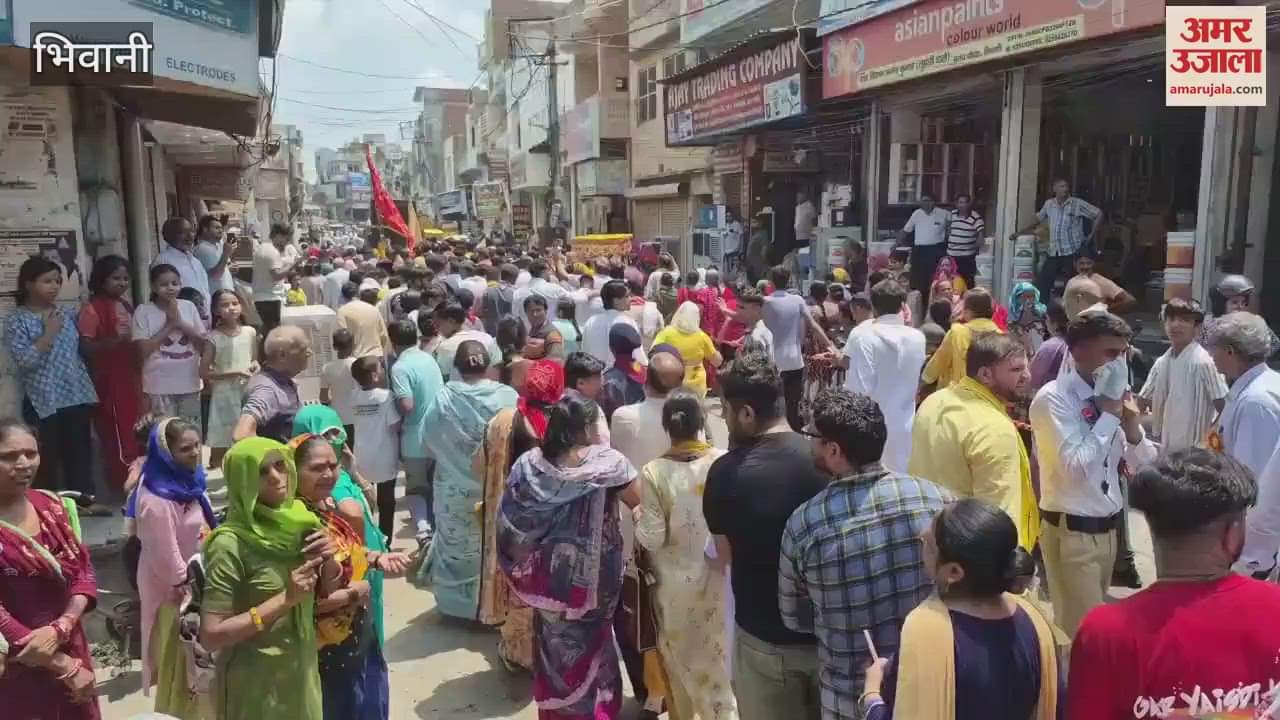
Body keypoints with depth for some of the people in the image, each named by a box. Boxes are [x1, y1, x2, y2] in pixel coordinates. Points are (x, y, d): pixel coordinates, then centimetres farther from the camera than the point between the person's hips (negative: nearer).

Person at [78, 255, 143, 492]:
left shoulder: (125, 304, 13)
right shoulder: (91, 309, -11)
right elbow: (85, 348, -18)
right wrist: (115, 339, -28)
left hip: (130, 377, 8)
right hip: (109, 382, -7)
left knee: (138, 434, 12)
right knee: (118, 435, -5)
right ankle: (123, 484, 3)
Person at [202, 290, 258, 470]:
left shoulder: (250, 332, 2)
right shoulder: (214, 337, -7)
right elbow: (204, 372, -8)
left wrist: (255, 366, -6)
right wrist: (234, 373, -16)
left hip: (248, 393, 3)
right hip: (224, 394, -3)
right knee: (220, 443, 2)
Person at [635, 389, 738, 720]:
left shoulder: (653, 473, -19)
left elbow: (652, 538, -16)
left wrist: (637, 515, 3)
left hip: (675, 580, -1)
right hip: (716, 575, 1)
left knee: (679, 655, 21)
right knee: (717, 654, 20)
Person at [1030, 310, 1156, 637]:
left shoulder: (1115, 396, 5)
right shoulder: (1053, 398, -16)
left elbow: (1143, 468, 10)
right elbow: (1076, 469, -26)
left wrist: (1133, 429, -9)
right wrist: (1109, 414, -19)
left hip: (1108, 528, 7)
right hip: (1071, 532, -7)